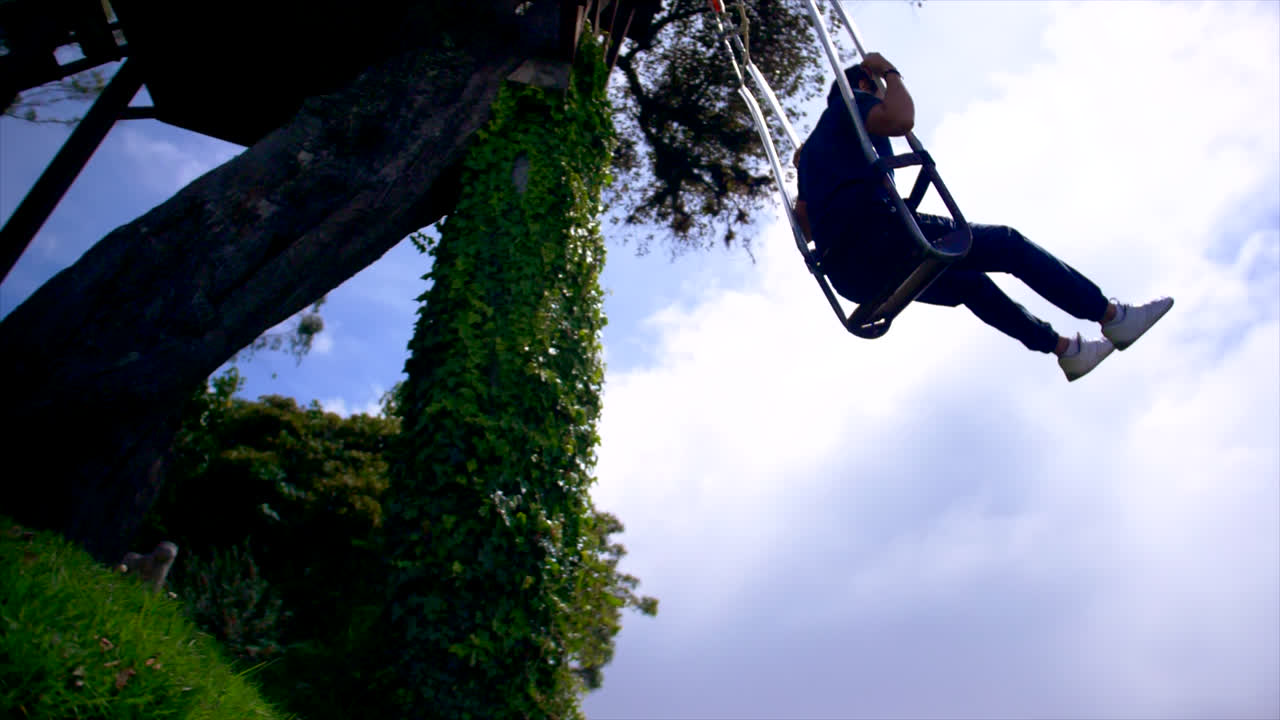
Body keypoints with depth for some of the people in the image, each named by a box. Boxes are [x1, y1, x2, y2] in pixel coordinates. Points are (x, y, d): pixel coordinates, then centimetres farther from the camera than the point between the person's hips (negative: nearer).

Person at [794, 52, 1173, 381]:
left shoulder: (811, 150, 31)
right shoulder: (852, 103, 9)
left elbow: (806, 225, 26)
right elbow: (900, 120, -14)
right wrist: (889, 72, 5)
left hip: (849, 274, 9)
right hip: (877, 235, -9)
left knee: (968, 282, 27)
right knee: (1008, 245, 6)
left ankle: (1064, 348, 34)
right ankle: (1113, 316, 14)